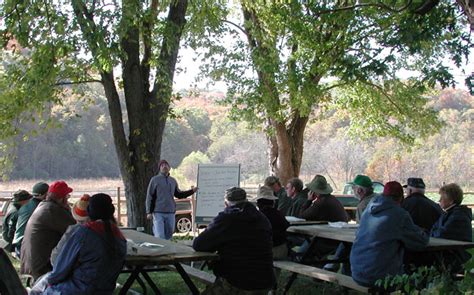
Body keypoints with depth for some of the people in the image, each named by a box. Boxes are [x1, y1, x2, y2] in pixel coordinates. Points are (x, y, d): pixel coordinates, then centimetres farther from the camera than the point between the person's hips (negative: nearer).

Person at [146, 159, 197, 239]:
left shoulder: (173, 181, 15)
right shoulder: (155, 180, 1)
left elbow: (178, 195, 22)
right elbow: (149, 197, -1)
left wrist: (192, 191, 12)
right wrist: (149, 212, -8)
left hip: (170, 213, 5)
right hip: (158, 213, -5)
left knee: (168, 235, 8)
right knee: (159, 236, -10)